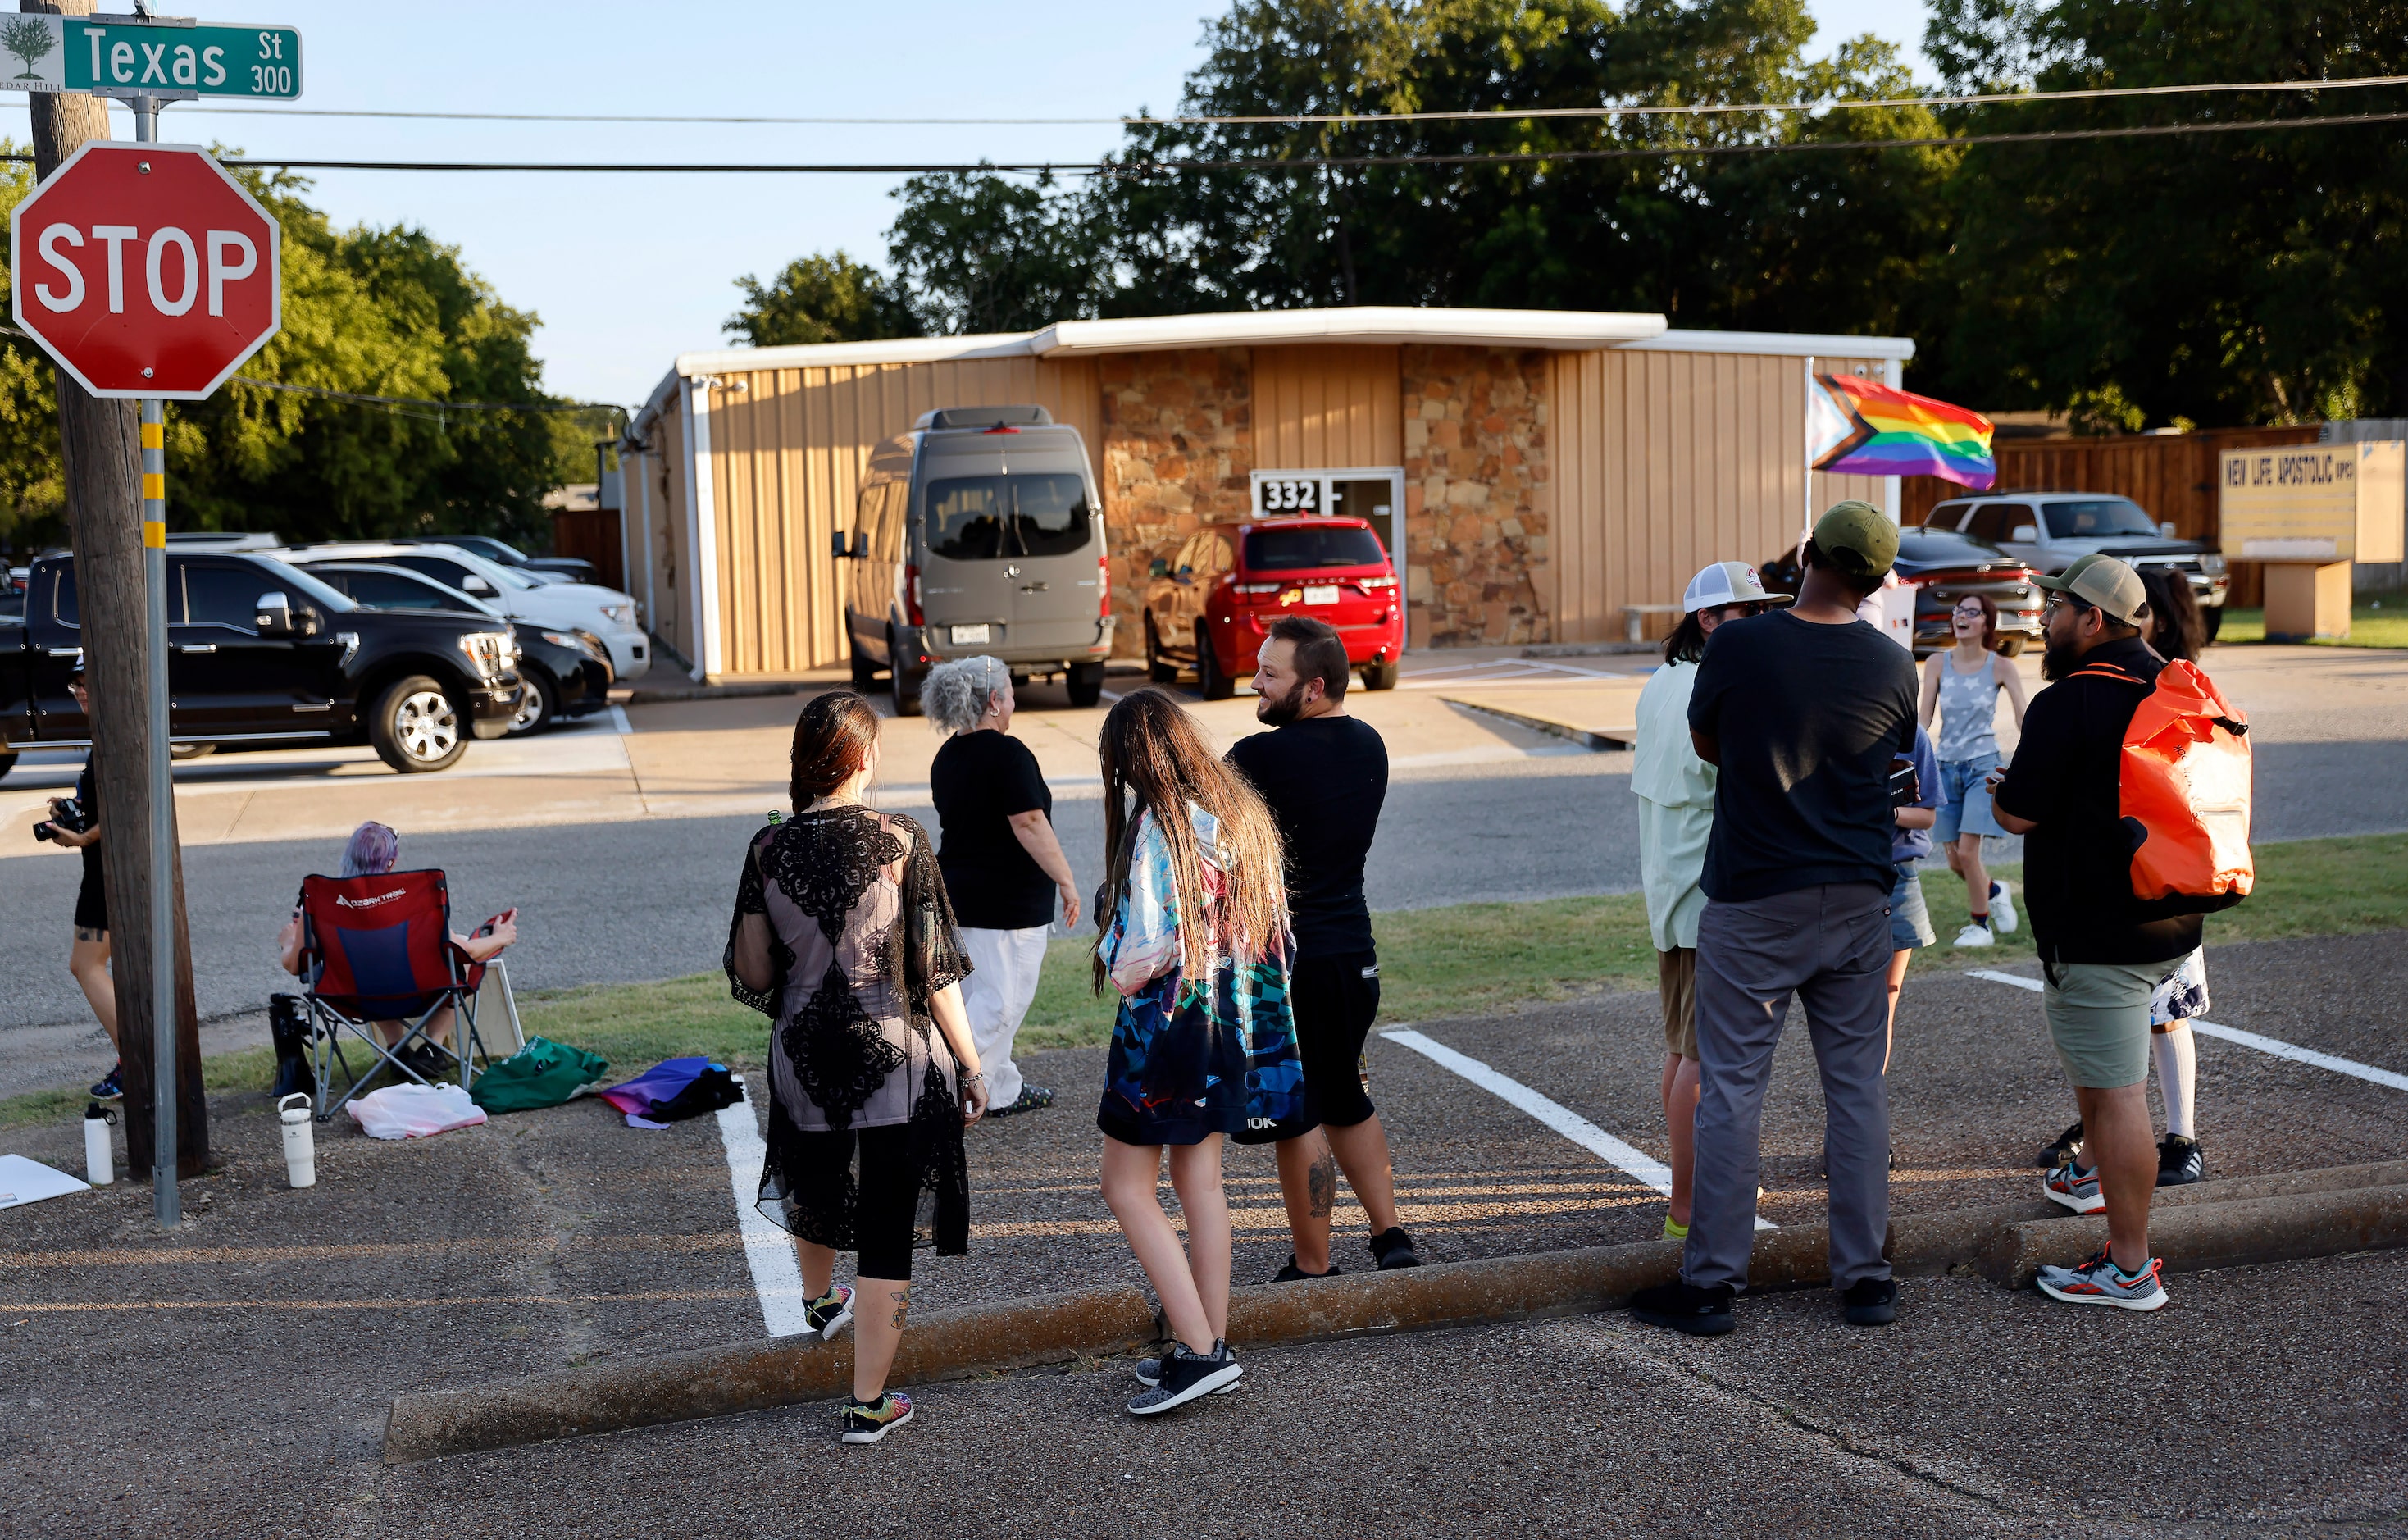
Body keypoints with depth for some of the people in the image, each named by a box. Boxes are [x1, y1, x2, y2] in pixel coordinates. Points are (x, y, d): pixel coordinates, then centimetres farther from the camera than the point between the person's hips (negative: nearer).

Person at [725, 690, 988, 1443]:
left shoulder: (769, 850, -6)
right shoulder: (903, 843, -14)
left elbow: (751, 976, 0)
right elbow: (937, 971, -12)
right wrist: (971, 1065, -2)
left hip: (805, 1056, 4)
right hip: (897, 1064, -4)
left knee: (813, 1186, 30)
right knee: (886, 1231, 6)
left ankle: (822, 1303, 57)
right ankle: (868, 1404, 12)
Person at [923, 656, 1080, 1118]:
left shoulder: (947, 757, 9)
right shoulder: (1007, 754, -18)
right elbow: (1029, 825, -22)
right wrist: (1066, 880, -16)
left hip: (957, 890, 9)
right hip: (1008, 901, -9)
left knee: (982, 994, 16)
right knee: (1002, 999, -2)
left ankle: (1003, 1091, 24)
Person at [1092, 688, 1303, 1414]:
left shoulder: (1158, 827, -18)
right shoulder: (1240, 813, 7)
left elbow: (1143, 949, -22)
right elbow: (1270, 922, 9)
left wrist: (1117, 969, -4)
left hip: (1167, 1021, -8)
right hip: (1232, 1022, 8)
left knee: (1128, 1186, 1)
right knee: (1201, 1181, 15)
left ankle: (1196, 1349, -4)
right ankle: (1213, 1345, 19)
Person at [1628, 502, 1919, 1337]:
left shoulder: (1736, 646, -12)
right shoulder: (1892, 664, -2)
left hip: (1752, 900, -3)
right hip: (1857, 899, 3)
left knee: (1731, 1087, 3)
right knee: (1856, 1084, 11)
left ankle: (1711, 1282, 7)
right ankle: (1863, 1277, 16)